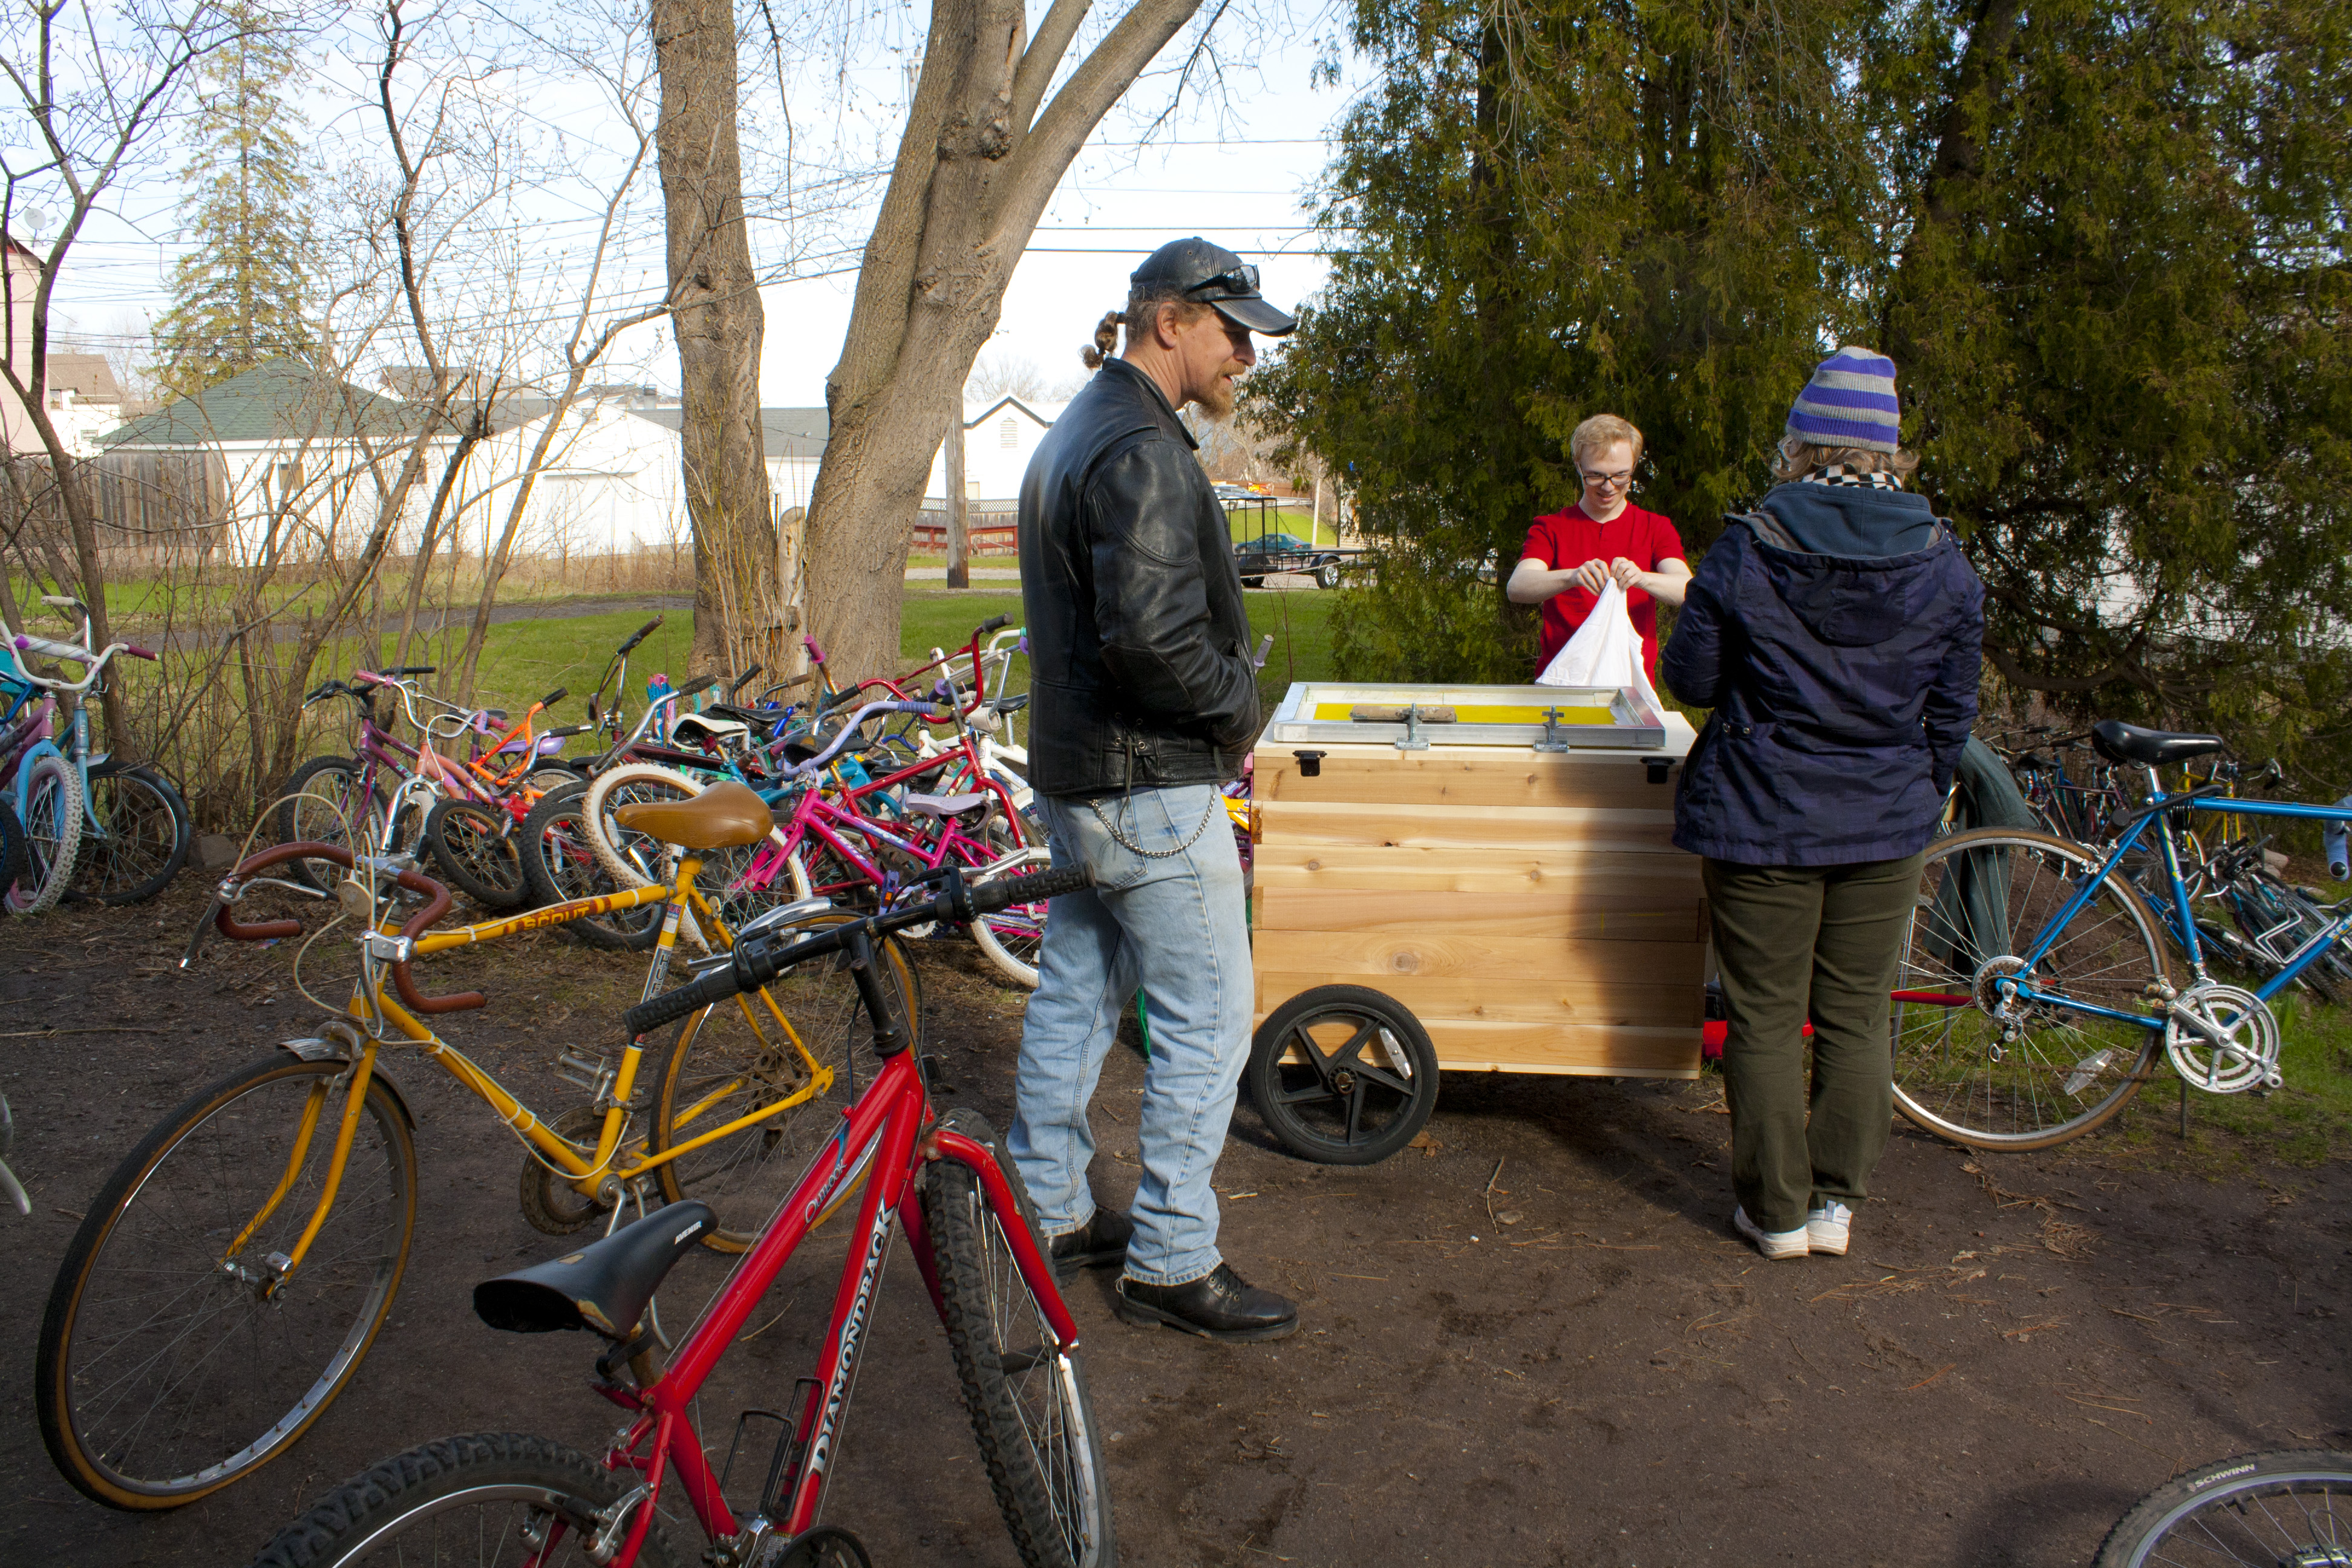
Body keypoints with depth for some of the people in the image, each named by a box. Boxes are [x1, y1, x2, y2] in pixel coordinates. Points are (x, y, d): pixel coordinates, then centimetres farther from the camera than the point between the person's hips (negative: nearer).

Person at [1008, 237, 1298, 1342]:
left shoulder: (1071, 436, 15)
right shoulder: (1145, 451, -19)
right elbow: (1153, 634, -30)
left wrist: (1224, 700, 14)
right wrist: (1239, 705, -13)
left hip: (1073, 774, 10)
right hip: (1151, 787, -10)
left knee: (1074, 999, 17)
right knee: (1205, 1022, 0)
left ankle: (1046, 1216, 31)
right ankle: (1170, 1262, 11)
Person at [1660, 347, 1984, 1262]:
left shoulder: (1747, 552, -12)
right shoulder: (1944, 564, -2)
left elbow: (1691, 680, -5)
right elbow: (1953, 710, 5)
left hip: (1760, 819, -3)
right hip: (1887, 826, 3)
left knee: (1765, 1019, 8)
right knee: (1856, 1019, 14)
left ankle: (1776, 1210, 18)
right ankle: (1835, 1201, 24)